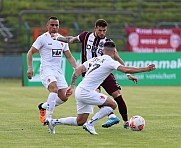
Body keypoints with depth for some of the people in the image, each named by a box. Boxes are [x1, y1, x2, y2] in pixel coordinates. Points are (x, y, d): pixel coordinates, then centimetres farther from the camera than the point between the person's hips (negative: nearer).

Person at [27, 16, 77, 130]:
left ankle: (43, 106, 21)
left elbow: (69, 57, 19)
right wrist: (30, 68, -12)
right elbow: (30, 52, 0)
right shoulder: (43, 38, -2)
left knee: (64, 97, -4)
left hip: (58, 71, 6)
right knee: (54, 89, -31)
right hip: (47, 69, -6)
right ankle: (48, 118, -29)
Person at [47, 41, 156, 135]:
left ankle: (54, 122, 15)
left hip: (80, 91, 9)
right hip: (86, 92, -9)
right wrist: (145, 69, -17)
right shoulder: (110, 62, -9)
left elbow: (78, 70, 14)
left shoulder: (94, 59, 15)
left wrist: (72, 86, 19)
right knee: (112, 104, -5)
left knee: (80, 121, 16)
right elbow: (126, 70, -21)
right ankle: (90, 124, -8)